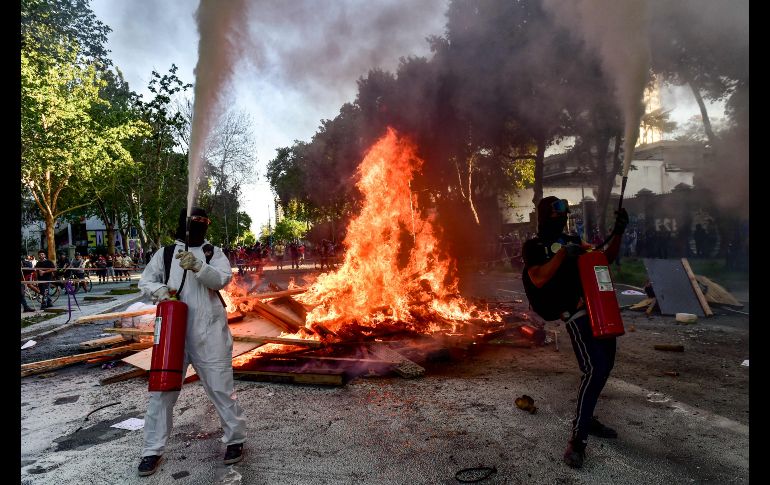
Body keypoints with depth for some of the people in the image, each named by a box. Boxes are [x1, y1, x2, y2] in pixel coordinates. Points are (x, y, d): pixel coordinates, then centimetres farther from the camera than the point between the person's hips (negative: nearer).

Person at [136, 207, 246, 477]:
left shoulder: (213, 252, 4)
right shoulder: (165, 253, 9)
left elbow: (222, 279, -12)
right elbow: (144, 281, 13)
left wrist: (197, 266, -29)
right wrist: (159, 289, -9)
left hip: (208, 331, -2)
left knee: (220, 387, 5)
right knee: (161, 389, 7)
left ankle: (235, 439, 22)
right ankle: (153, 449, 23)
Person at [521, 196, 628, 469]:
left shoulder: (572, 241, 19)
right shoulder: (534, 247, -2)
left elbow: (606, 259, 19)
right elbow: (539, 280, -17)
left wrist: (618, 232, 7)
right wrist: (563, 253, -21)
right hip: (577, 314, -8)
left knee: (605, 366, 15)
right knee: (594, 369, -20)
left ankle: (587, 418, 32)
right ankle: (577, 439, -14)